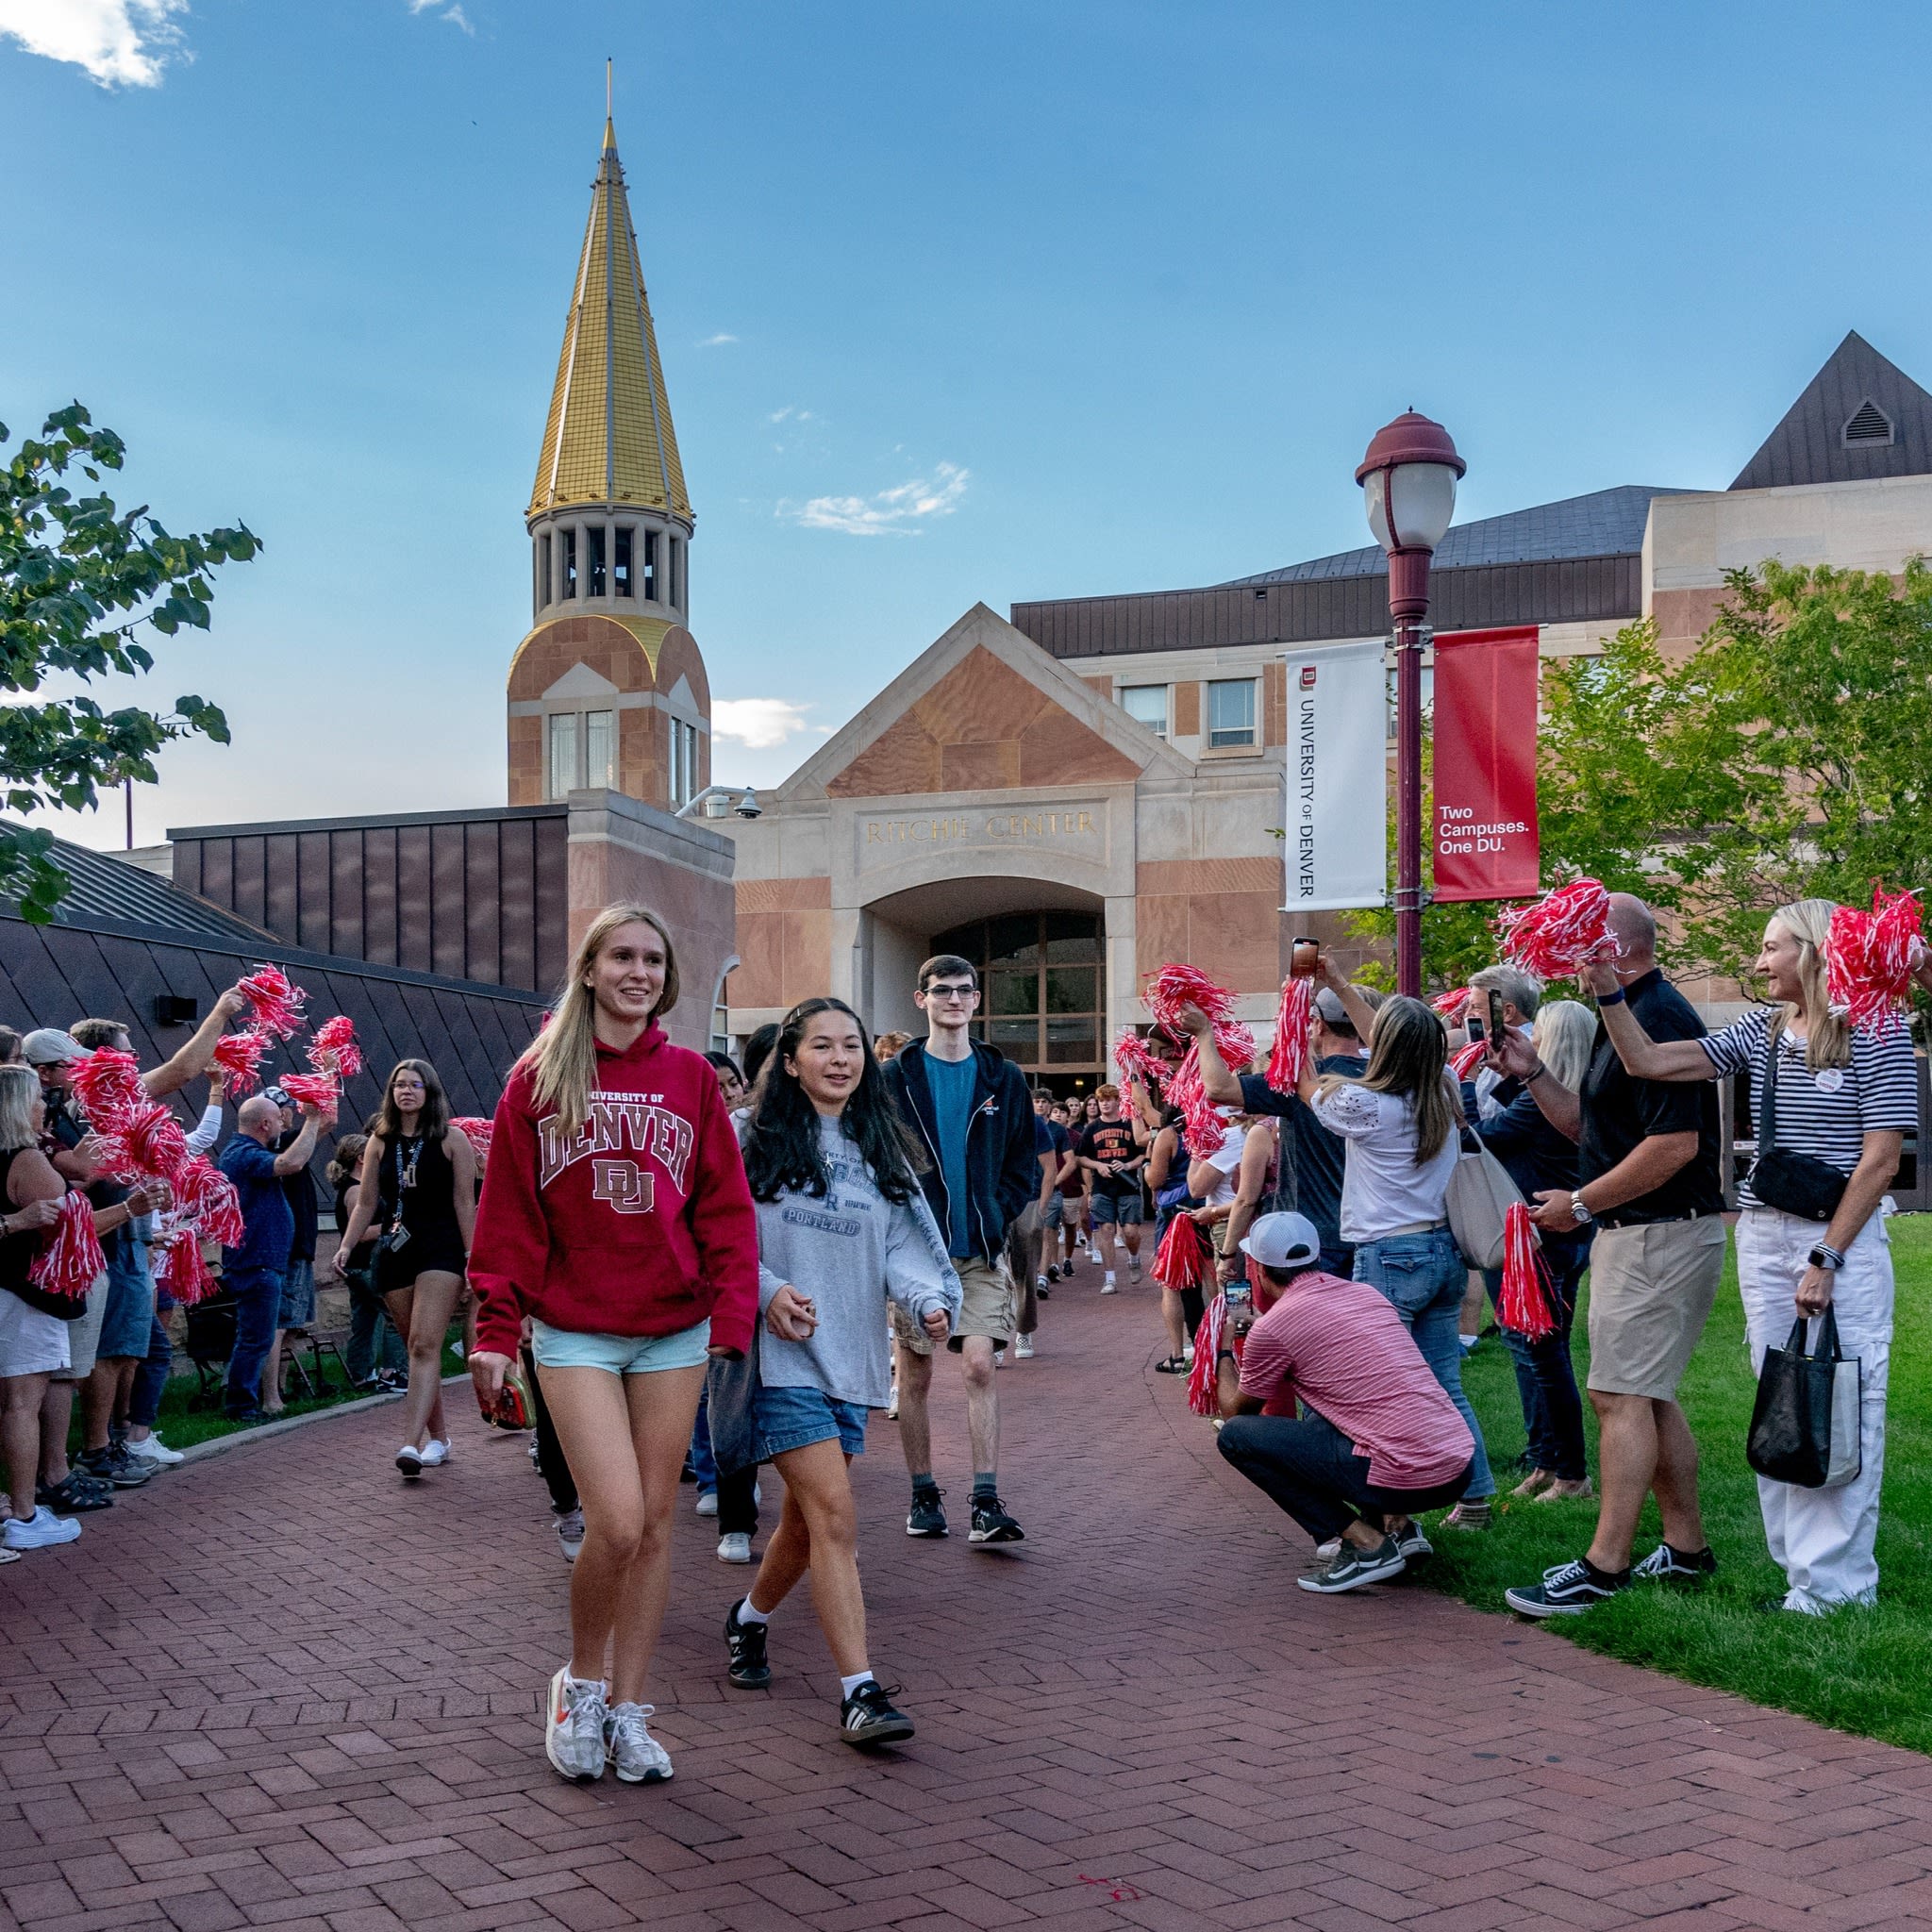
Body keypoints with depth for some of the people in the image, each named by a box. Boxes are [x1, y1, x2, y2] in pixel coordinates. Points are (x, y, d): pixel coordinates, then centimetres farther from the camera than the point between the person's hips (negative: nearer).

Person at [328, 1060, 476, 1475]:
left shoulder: (452, 1139, 0)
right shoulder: (380, 1142, 10)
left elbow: (464, 1202, -2)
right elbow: (366, 1204, 12)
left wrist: (472, 1255, -6)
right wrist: (346, 1246, 0)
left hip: (440, 1249, -4)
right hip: (395, 1252, 4)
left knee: (425, 1346, -15)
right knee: (417, 1348, 9)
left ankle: (411, 1443, -25)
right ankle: (437, 1438, 19)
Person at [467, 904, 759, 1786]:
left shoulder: (690, 1077, 4)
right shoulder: (538, 1078, 0)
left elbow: (725, 1207, 4)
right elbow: (507, 1214, 0)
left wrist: (732, 1314, -5)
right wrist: (495, 1330, -5)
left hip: (674, 1331, 3)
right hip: (575, 1332, -2)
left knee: (655, 1524, 7)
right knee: (617, 1523, -12)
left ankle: (626, 1709, 22)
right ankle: (581, 1681, 15)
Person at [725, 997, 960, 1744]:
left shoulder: (881, 1151, 12)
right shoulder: (756, 1142, -2)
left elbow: (903, 1248, 6)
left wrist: (930, 1301, -13)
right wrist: (766, 1290, -18)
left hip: (851, 1356, 6)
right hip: (784, 1353, -5)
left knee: (807, 1518, 15)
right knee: (834, 1514, -14)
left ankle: (749, 1618, 43)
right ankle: (860, 1692, -11)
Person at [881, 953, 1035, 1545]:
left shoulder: (1003, 1078, 7)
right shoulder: (895, 1078, 2)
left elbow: (1024, 1163, 11)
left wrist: (999, 1216, -2)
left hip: (980, 1250, 1)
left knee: (980, 1366, -9)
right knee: (915, 1375, 6)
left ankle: (986, 1502, -7)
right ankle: (923, 1496, 17)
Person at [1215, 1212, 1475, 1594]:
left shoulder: (1272, 1326, -4)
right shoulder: (1366, 1293, 15)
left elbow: (1234, 1409, 13)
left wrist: (1224, 1349, 32)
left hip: (1404, 1481, -8)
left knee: (1235, 1436, 2)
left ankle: (1365, 1545, -1)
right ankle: (1399, 1528, 16)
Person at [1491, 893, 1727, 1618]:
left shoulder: (1659, 1018, -18)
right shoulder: (1621, 1018, 16)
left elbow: (1675, 1144, -25)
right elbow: (1588, 1125, 22)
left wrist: (1581, 1203, -17)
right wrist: (1531, 1074, 7)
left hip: (1661, 1234, -11)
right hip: (1634, 1233, 11)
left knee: (1621, 1395, -9)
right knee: (1647, 1394, 15)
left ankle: (1605, 1565, -6)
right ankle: (1685, 1548, 24)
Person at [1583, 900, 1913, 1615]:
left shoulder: (1877, 1035, -6)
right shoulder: (1761, 1032, 10)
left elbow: (1880, 1159, -9)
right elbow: (1650, 1062, 9)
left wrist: (1826, 1260, -12)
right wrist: (1608, 993, -3)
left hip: (1844, 1241, -6)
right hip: (1764, 1235, 6)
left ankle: (1837, 1583, 2)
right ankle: (1801, 1567, 16)